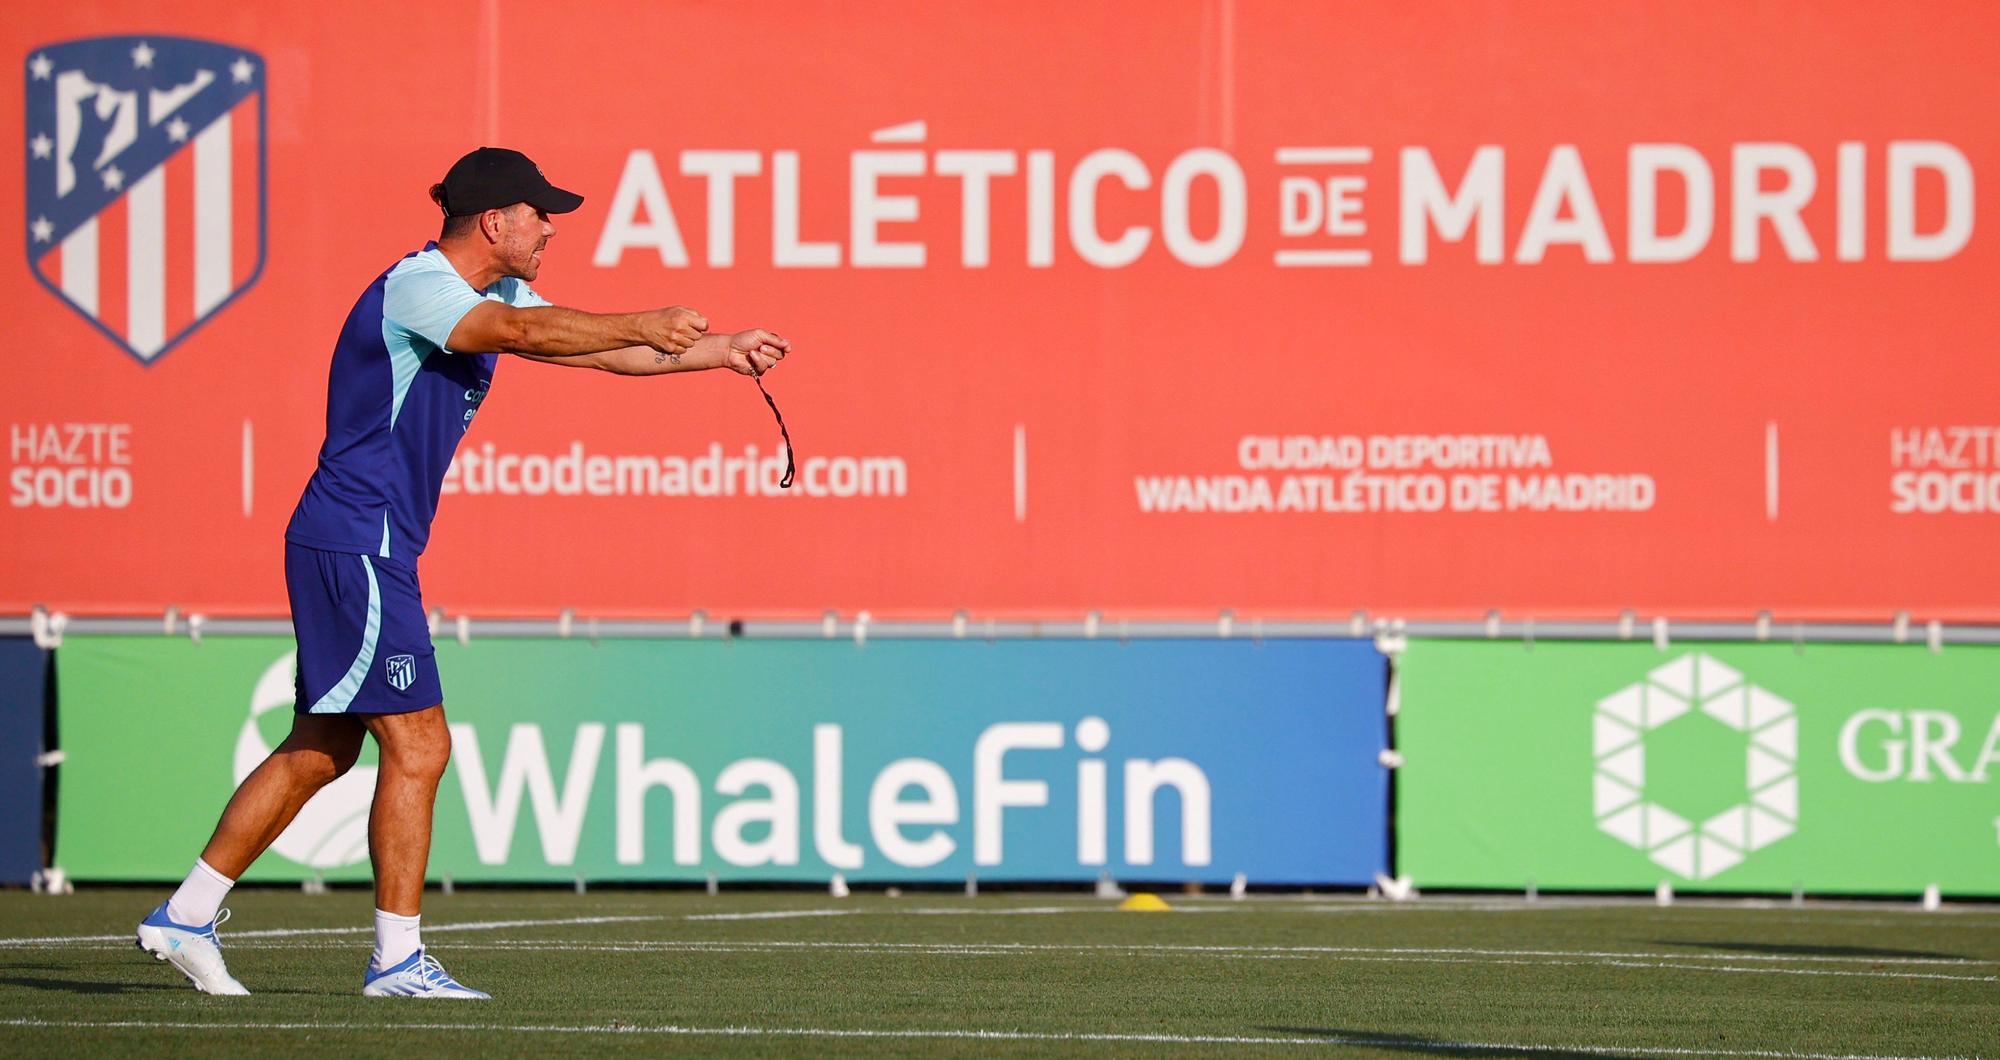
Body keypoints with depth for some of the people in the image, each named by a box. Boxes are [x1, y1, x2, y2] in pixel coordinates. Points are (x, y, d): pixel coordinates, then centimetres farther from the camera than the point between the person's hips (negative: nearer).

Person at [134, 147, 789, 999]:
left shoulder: (495, 295, 15)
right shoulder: (416, 287, -16)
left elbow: (597, 349, 18)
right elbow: (523, 333, -32)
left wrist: (722, 351, 11)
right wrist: (642, 326, -36)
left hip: (370, 554, 11)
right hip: (355, 546, -11)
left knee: (321, 752, 11)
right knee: (418, 747, -10)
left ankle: (185, 916, 15)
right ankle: (397, 958, -6)